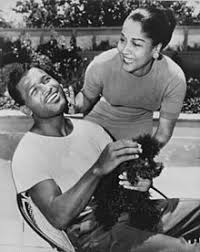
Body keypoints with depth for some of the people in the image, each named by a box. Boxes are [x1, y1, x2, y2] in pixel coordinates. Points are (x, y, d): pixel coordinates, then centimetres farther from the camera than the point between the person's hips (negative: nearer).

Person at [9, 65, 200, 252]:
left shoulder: (89, 128, 11)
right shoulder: (26, 156, -10)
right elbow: (58, 217, -20)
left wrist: (142, 179, -16)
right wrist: (98, 169, -28)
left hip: (126, 210, 7)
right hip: (93, 235, -7)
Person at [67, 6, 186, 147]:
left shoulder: (175, 80, -30)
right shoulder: (100, 66, -31)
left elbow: (164, 132, -17)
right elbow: (87, 97, -10)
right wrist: (76, 105, -31)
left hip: (138, 130, 1)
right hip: (99, 122, 0)